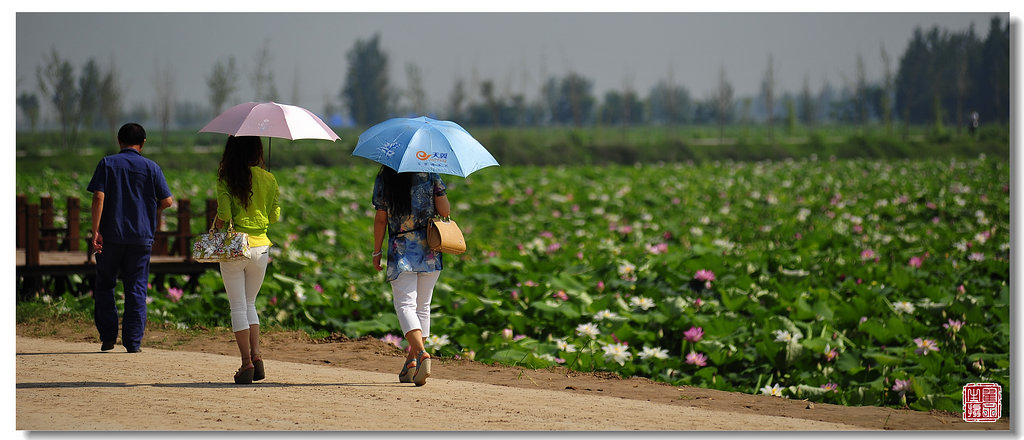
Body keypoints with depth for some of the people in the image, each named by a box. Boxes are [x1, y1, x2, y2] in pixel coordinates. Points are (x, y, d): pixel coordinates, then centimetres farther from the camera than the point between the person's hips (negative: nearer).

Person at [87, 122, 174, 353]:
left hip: (110, 235, 0)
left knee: (104, 285, 14)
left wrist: (96, 230, -9)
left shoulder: (107, 163, 1)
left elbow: (98, 197, -10)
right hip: (141, 237, 1)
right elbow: (167, 201, -2)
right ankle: (133, 341, 0)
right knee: (136, 288, 4)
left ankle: (108, 336, 10)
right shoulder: (151, 168, 3)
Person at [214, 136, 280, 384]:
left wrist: (215, 230, 2)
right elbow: (274, 217, 7)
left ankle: (246, 362, -2)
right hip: (260, 247, 3)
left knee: (238, 307, 4)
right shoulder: (269, 180, 2)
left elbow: (223, 213, -17)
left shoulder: (227, 180, -8)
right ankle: (256, 355, 3)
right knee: (249, 304, 18)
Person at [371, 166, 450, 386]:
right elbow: (445, 212, -5)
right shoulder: (430, 174, -1)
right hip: (430, 252, 2)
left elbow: (381, 219, 0)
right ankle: (412, 363, 19)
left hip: (400, 251, -2)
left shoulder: (384, 178, -2)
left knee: (405, 304, -7)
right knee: (422, 307, 15)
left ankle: (421, 352, -31)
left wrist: (377, 252, 9)